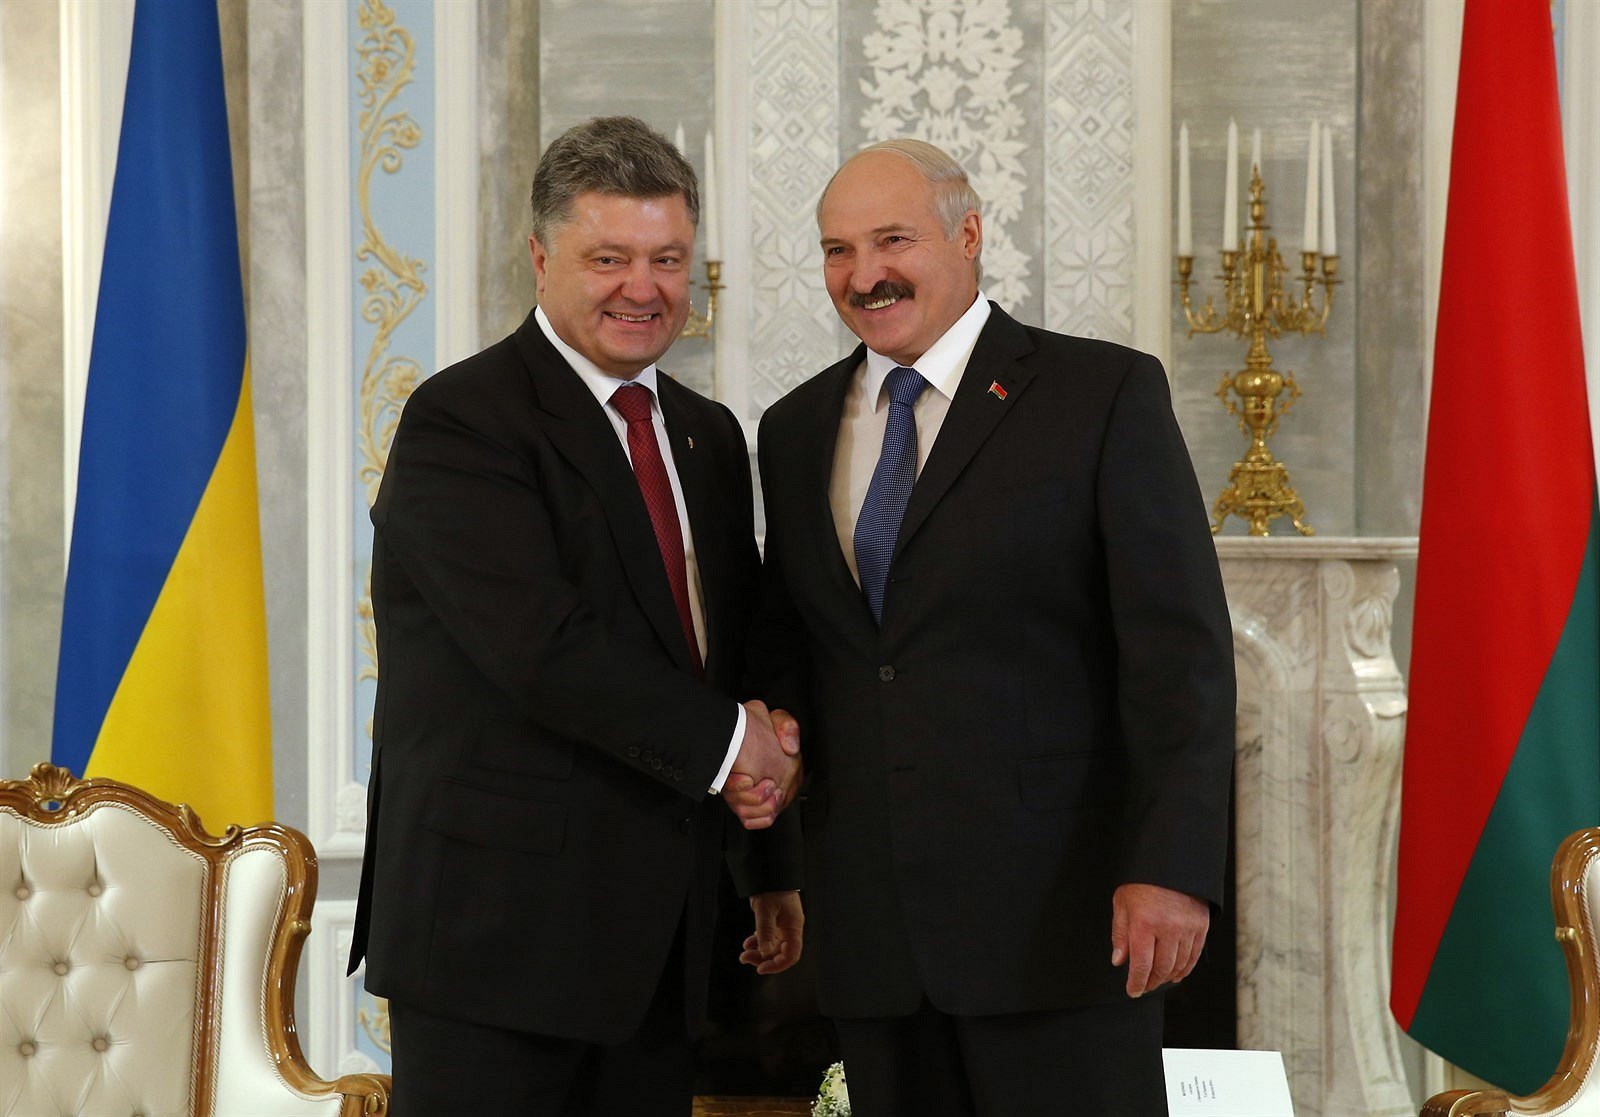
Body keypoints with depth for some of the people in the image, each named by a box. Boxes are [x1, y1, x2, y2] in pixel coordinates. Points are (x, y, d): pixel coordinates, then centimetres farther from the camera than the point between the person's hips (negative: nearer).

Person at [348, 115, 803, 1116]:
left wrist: (774, 867, 19)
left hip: (660, 930, 7)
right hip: (496, 916, -7)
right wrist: (726, 744, -11)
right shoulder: (460, 422, -9)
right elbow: (544, 649, -20)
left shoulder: (708, 437, 16)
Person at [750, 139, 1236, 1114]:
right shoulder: (796, 430, 14)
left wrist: (1171, 866, -16)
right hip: (870, 920, 5)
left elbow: (1179, 648, -8)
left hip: (1055, 910, -5)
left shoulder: (1106, 394, -2)